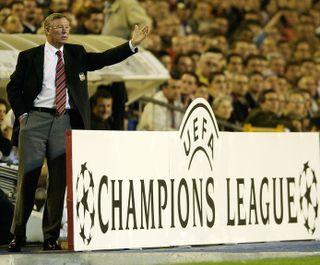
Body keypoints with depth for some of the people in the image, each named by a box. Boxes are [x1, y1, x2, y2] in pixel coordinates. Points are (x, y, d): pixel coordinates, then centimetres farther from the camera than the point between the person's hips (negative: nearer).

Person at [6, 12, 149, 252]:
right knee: (28, 178, -2)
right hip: (35, 119, -2)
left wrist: (132, 44, -7)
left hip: (65, 122, 2)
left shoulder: (76, 53, 12)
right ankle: (18, 235, 5)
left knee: (59, 180, 1)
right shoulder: (29, 57, 5)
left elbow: (104, 59, 4)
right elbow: (13, 87, 8)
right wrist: (22, 114, -2)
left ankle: (51, 237, 7)